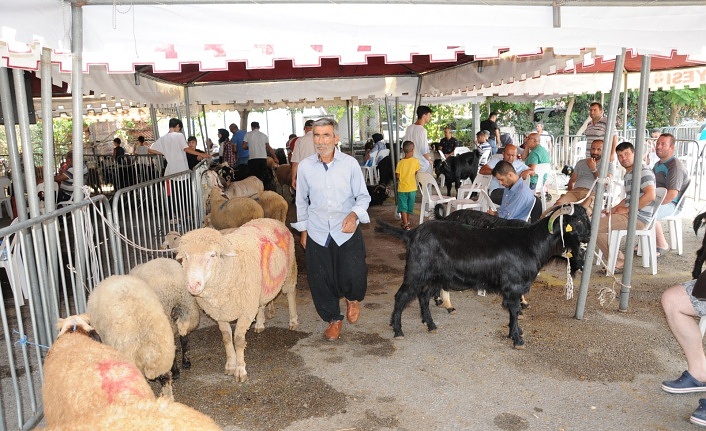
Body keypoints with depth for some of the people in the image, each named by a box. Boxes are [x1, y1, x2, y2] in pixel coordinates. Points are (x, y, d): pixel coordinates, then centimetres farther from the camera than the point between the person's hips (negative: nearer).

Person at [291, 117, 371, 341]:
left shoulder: (350, 163, -8)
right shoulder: (305, 166, -2)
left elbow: (363, 196, -1)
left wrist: (354, 214, -20)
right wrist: (303, 230, 14)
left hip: (347, 231, -2)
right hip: (317, 233, 2)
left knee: (354, 275, -13)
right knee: (321, 281, 7)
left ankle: (353, 298, 25)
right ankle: (334, 319, 33)